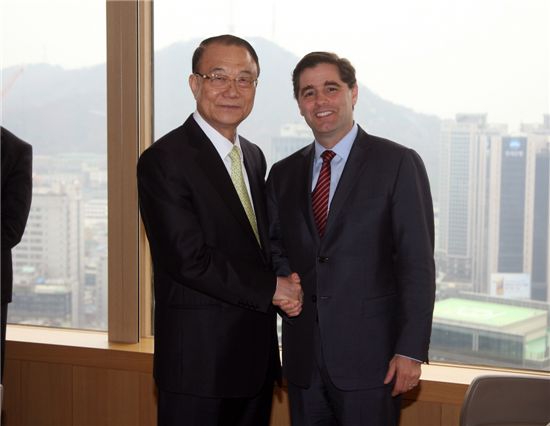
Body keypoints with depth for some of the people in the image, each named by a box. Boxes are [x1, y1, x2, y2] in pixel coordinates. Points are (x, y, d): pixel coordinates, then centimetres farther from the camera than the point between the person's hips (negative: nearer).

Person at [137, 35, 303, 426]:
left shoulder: (254, 157, 12)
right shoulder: (163, 160, -13)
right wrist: (271, 289, -12)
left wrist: (288, 285, -5)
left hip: (257, 353, 7)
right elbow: (189, 259, -19)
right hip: (200, 360, -7)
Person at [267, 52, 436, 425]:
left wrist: (411, 351, -13)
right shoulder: (284, 174, 11)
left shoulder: (398, 164, -4)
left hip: (369, 354, -4)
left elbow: (417, 264, -8)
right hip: (303, 356, 4)